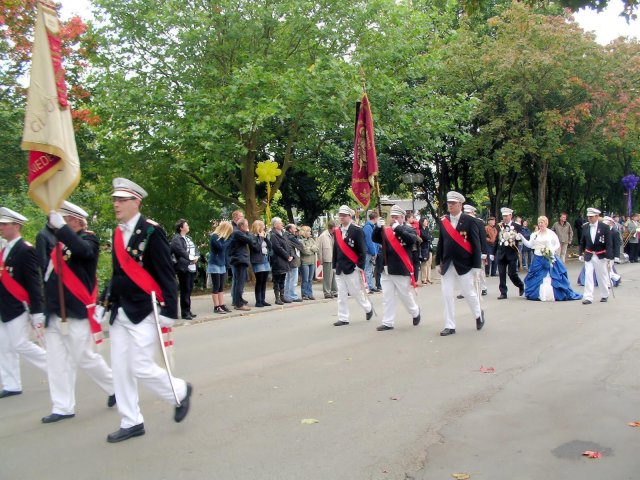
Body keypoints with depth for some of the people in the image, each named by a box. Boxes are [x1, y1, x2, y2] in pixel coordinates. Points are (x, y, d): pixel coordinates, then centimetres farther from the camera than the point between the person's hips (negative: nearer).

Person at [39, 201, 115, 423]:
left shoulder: (88, 239, -7)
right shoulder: (57, 243, 12)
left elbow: (83, 250, -31)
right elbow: (49, 274, 14)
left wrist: (60, 226, -34)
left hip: (76, 314, -7)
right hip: (54, 314, 7)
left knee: (86, 358, 3)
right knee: (57, 363, 7)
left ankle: (115, 387, 24)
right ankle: (63, 408, 16)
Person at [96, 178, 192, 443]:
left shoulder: (151, 231, -12)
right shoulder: (117, 233, 12)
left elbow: (166, 274, -14)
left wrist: (168, 311, -17)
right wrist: (103, 303, 16)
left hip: (144, 312, -8)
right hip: (120, 312, 8)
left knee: (141, 368, -7)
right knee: (120, 369, 9)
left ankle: (180, 392, 19)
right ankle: (131, 423, 22)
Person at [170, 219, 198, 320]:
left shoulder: (188, 238, 20)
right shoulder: (176, 239, -8)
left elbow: (195, 249, 16)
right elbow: (181, 251, -18)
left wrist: (196, 257, -3)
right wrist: (191, 258, -14)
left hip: (192, 267, 8)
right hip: (183, 267, -8)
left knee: (189, 290, 11)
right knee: (185, 290, -4)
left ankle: (188, 310, 19)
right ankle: (185, 312, 2)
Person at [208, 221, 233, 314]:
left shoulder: (223, 237, 12)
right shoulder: (214, 236, -12)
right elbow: (221, 247, -25)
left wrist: (226, 262, 6)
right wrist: (228, 239, -14)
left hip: (222, 265, 8)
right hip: (214, 264, -8)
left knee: (221, 286, 8)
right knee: (216, 286, -4)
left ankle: (222, 305, 12)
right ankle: (216, 307, 0)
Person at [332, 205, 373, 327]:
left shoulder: (357, 230, -7)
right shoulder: (337, 232, 11)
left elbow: (362, 250, -9)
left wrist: (360, 266, -13)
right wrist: (335, 266, 14)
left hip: (352, 268, -6)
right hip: (340, 270, 6)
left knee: (356, 293, 3)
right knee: (341, 295, 6)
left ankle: (368, 308, 28)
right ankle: (343, 319, 11)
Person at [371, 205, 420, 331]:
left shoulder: (409, 230, -2)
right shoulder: (386, 231, 9)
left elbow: (412, 240, -20)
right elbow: (375, 239, -1)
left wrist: (398, 228, -25)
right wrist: (378, 227, -19)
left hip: (402, 271, -4)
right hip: (386, 271, 4)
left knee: (406, 296, 10)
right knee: (387, 298, 6)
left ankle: (415, 312, 37)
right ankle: (387, 323, 12)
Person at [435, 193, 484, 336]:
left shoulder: (470, 221, -8)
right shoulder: (443, 221, 4)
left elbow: (476, 245, -8)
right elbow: (441, 243, 9)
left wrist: (477, 266, -10)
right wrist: (438, 262, 9)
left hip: (464, 264, -3)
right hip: (447, 265, 4)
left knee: (469, 293, 8)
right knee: (447, 295, 3)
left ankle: (478, 315, 36)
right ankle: (450, 326, 11)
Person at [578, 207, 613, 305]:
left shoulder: (605, 227, -10)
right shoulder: (585, 227, 0)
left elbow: (609, 243, -11)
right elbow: (582, 242, 9)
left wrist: (609, 257, -16)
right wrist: (581, 253, 8)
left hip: (600, 256, -2)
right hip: (588, 256, 2)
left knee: (602, 276, 11)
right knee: (588, 276, -4)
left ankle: (604, 295, 30)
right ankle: (588, 297, -4)